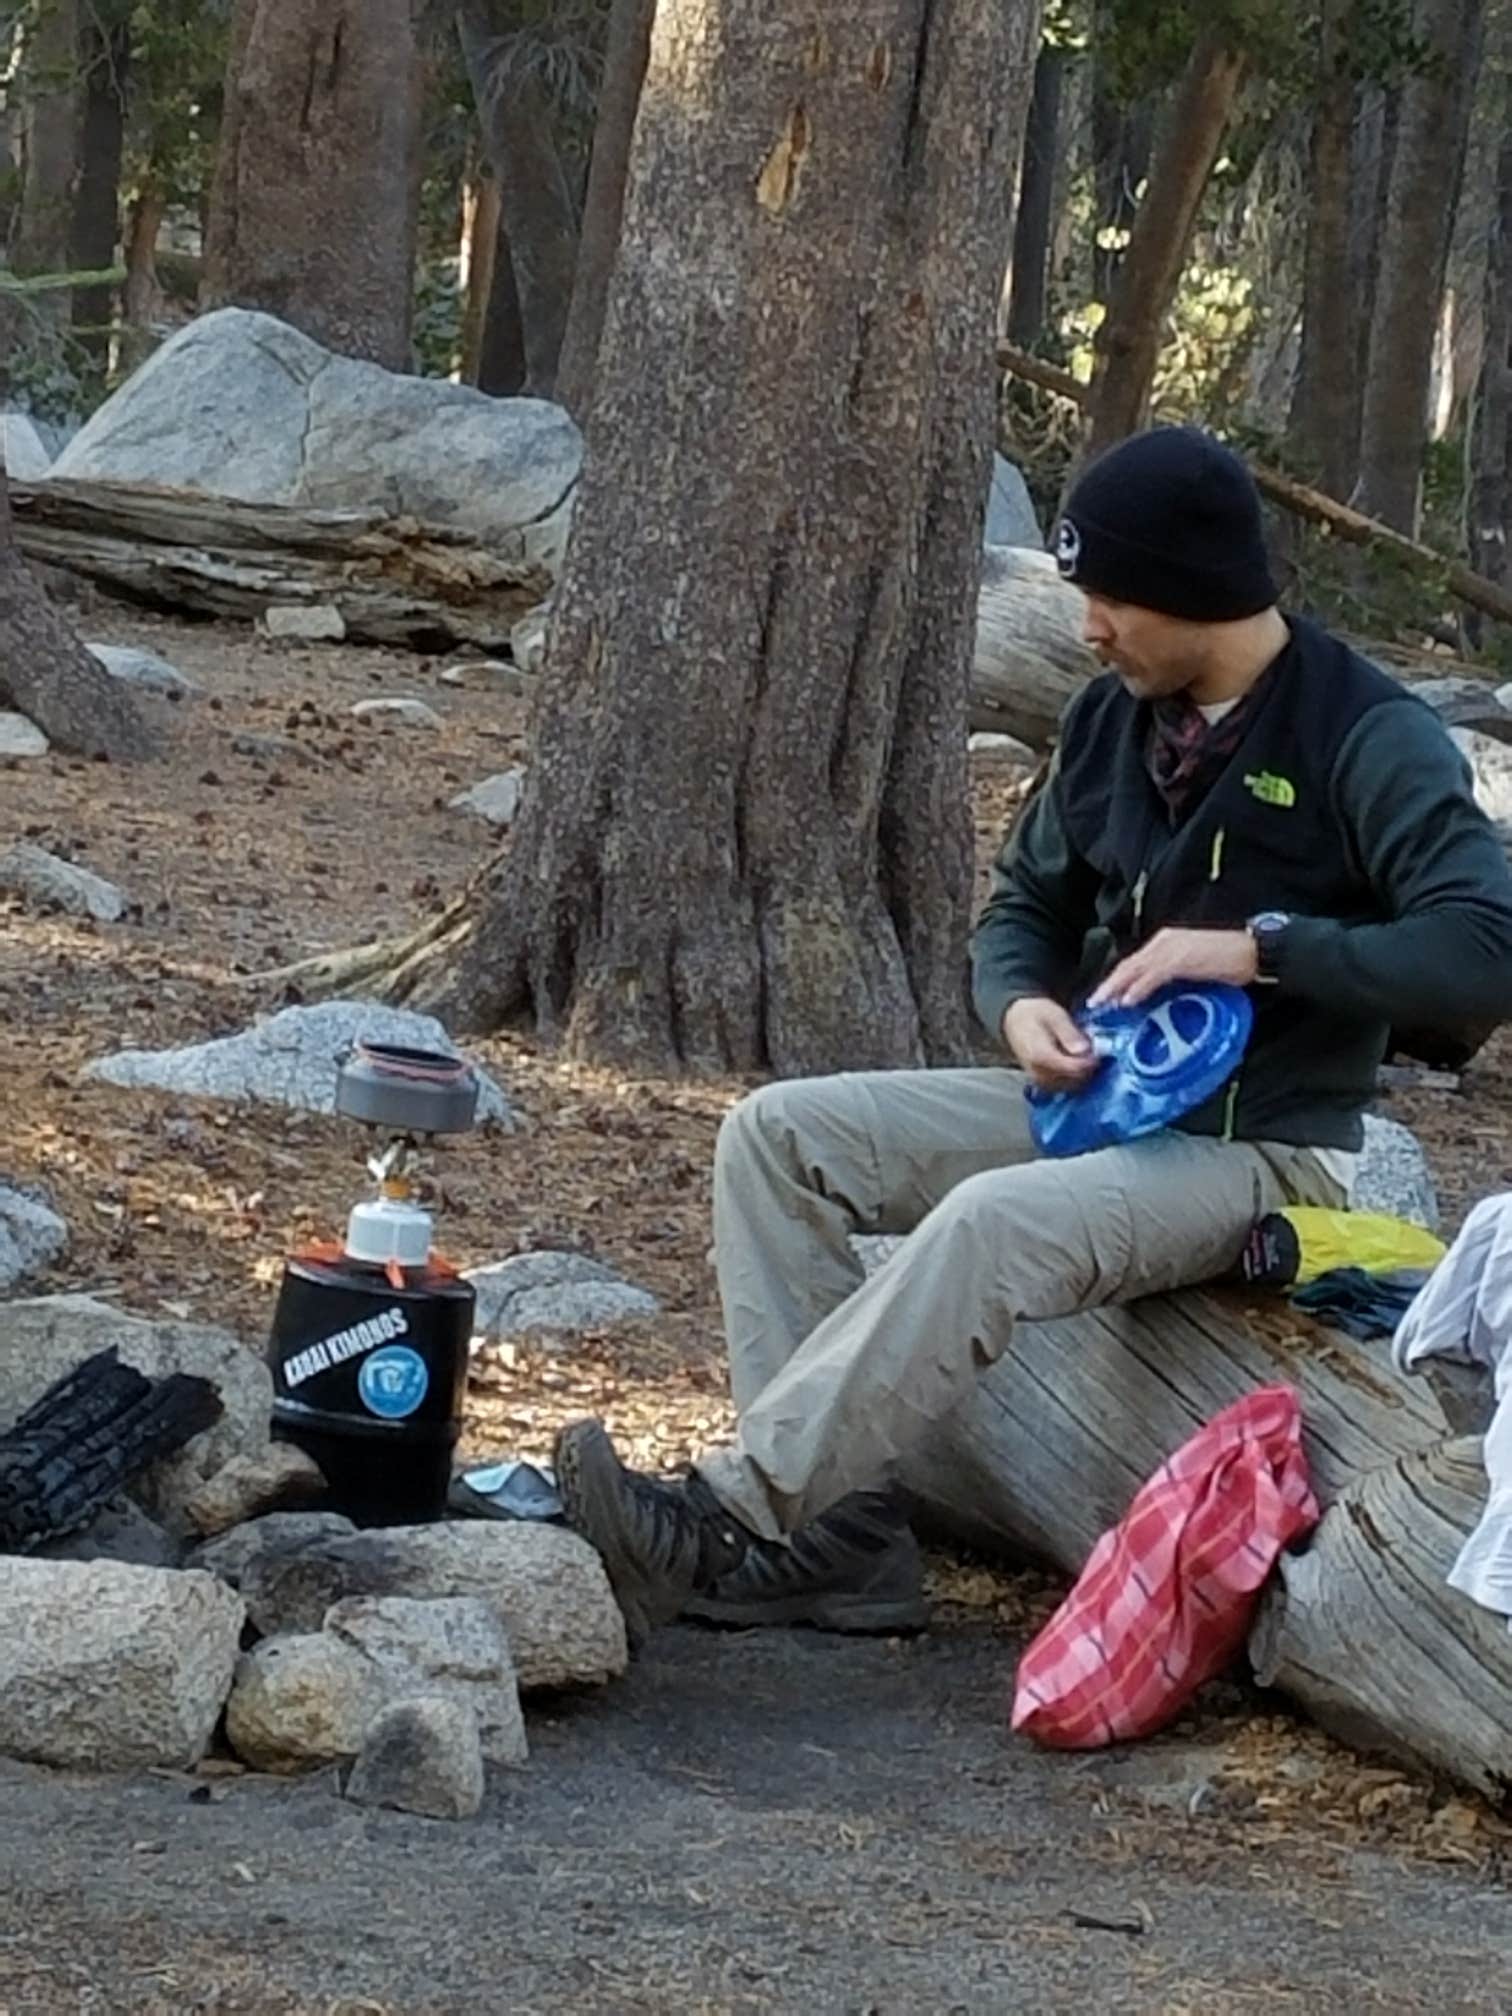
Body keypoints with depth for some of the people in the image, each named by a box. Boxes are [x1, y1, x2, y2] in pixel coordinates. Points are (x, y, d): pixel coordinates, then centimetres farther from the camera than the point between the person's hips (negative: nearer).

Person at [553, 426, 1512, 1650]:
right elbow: (1028, 908, 17)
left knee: (995, 1222, -35)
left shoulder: (1368, 741, -15)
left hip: (1259, 1150, -8)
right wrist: (1021, 1004, -7)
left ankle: (731, 1526, -33)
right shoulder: (1112, 720, 6)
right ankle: (839, 1534, -17)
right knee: (782, 1132, -7)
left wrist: (1259, 946, -26)